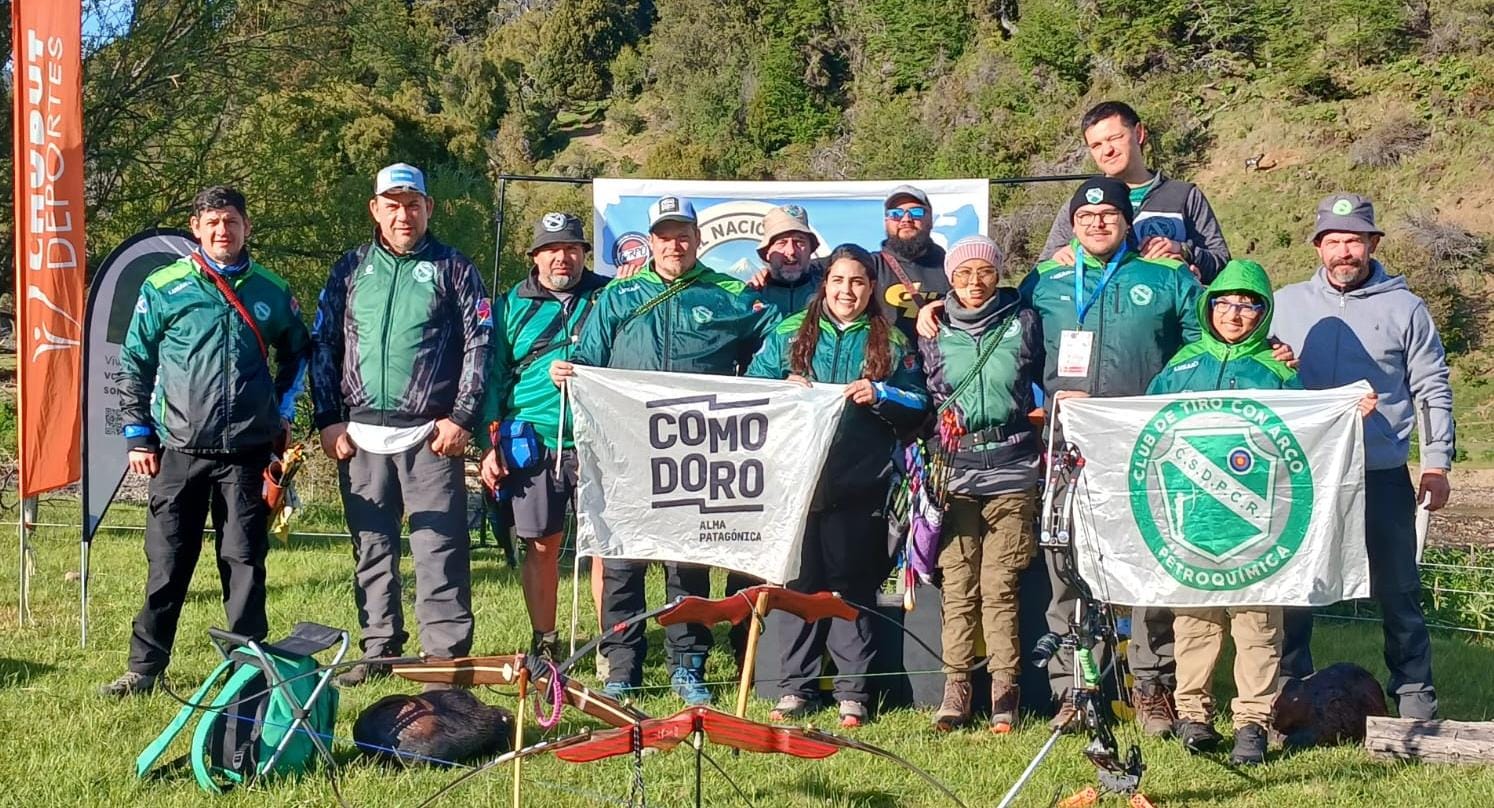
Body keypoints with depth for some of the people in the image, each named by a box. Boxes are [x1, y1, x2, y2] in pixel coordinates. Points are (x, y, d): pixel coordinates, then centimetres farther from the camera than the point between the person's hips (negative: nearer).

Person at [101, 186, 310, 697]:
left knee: (244, 562, 4)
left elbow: (296, 352, 23)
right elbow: (133, 364, 7)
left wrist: (283, 409, 13)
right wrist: (137, 434, 3)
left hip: (247, 453, 1)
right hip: (179, 451, -1)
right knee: (167, 565, 3)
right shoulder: (164, 288, 1)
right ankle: (144, 668, 12)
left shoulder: (271, 291, 7)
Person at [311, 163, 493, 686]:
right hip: (361, 435, 3)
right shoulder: (350, 270, 13)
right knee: (371, 548, 8)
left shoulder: (453, 269, 6)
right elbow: (324, 347, 13)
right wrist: (328, 421, 5)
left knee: (439, 548, -5)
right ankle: (379, 650, 17)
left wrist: (462, 417, -7)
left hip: (430, 434, -3)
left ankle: (446, 653, -1)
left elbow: (478, 346, 1)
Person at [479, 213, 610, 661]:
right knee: (541, 546, 6)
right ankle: (544, 644, 17)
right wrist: (490, 446, 5)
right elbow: (494, 376, 11)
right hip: (533, 446, 1)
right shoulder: (512, 305, 11)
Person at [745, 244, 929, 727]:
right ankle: (797, 687, 11)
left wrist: (880, 395, -11)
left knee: (853, 585, 0)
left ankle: (853, 692, 7)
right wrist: (783, 387, -8)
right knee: (800, 582, 3)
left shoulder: (891, 343, 10)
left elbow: (918, 406, 6)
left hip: (860, 486, -1)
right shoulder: (790, 334, 13)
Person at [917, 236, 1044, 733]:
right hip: (952, 470, 1)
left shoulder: (1023, 323, 9)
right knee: (957, 585, -3)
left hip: (1010, 471, -1)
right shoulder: (936, 330, 11)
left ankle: (1004, 691, 0)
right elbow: (921, 396, 16)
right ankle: (956, 686, 3)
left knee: (998, 585, -6)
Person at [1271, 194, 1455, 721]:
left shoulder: (1404, 309, 3)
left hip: (1382, 479, -2)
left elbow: (1433, 391, 5)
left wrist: (1436, 463, -1)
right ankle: (1290, 688, 20)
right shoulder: (1286, 304, 7)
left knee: (1398, 593, 4)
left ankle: (1414, 695, 15)